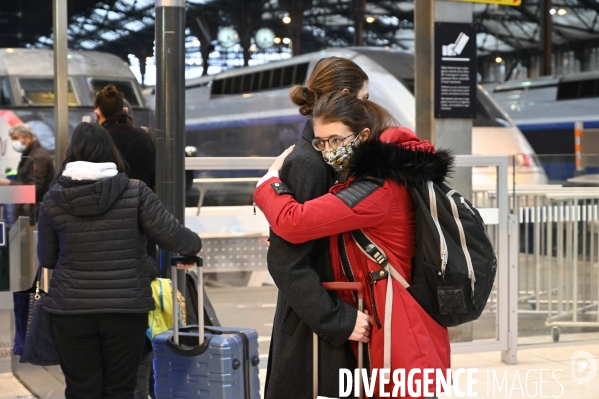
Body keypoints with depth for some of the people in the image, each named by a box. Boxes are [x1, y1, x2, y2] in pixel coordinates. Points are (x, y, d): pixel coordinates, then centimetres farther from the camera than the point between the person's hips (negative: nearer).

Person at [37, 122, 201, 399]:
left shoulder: (54, 198, -2)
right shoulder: (135, 192, -6)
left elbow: (46, 258, 7)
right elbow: (171, 236, -5)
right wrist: (195, 244, 16)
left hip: (71, 309, 1)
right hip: (126, 308, 0)